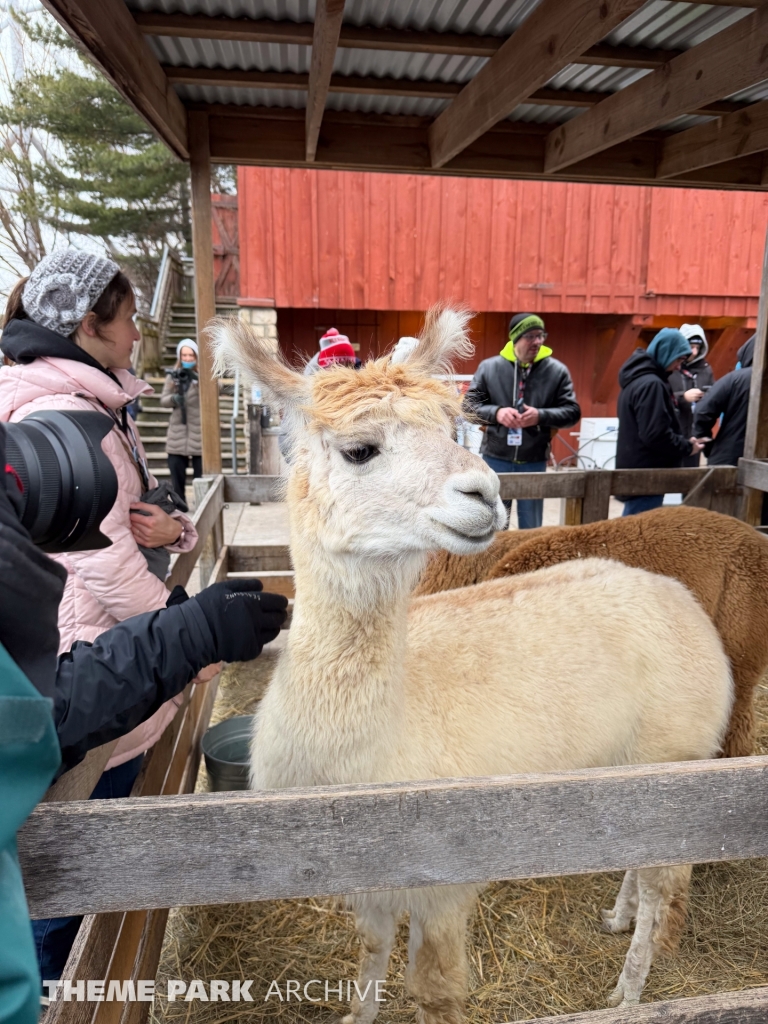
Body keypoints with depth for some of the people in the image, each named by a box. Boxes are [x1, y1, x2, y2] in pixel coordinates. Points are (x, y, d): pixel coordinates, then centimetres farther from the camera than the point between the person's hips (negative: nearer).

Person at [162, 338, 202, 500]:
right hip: (178, 431, 3)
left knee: (201, 473, 1)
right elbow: (163, 400, 6)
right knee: (176, 470, 6)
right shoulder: (173, 375, 9)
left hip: (199, 430, -3)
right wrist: (173, 398, -16)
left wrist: (198, 378, -34)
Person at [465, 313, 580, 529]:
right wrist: (496, 413, -17)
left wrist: (541, 416, -18)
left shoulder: (557, 371, 0)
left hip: (534, 462, 0)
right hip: (495, 459, 0)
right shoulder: (489, 367, 0)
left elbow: (572, 412, -1)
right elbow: (469, 406, 1)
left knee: (531, 528, 10)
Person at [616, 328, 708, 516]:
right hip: (645, 474, -10)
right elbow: (656, 435, -23)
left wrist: (683, 442, 10)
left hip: (636, 470, 10)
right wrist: (687, 447, -8)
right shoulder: (651, 384, -17)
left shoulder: (637, 379, 14)